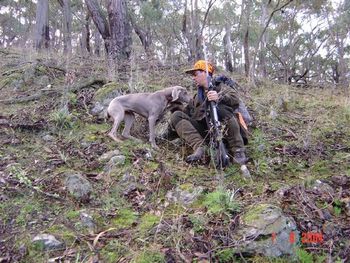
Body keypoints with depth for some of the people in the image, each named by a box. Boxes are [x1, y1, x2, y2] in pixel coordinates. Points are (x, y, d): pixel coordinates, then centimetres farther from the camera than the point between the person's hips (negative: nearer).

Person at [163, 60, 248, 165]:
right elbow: (186, 112, 26)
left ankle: (238, 151, -31)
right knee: (176, 116, -11)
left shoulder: (220, 87, 11)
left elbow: (235, 100, -9)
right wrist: (169, 133, 18)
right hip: (203, 130, 5)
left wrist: (219, 97, -30)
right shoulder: (197, 96, 30)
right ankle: (199, 147, -30)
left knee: (222, 108, -34)